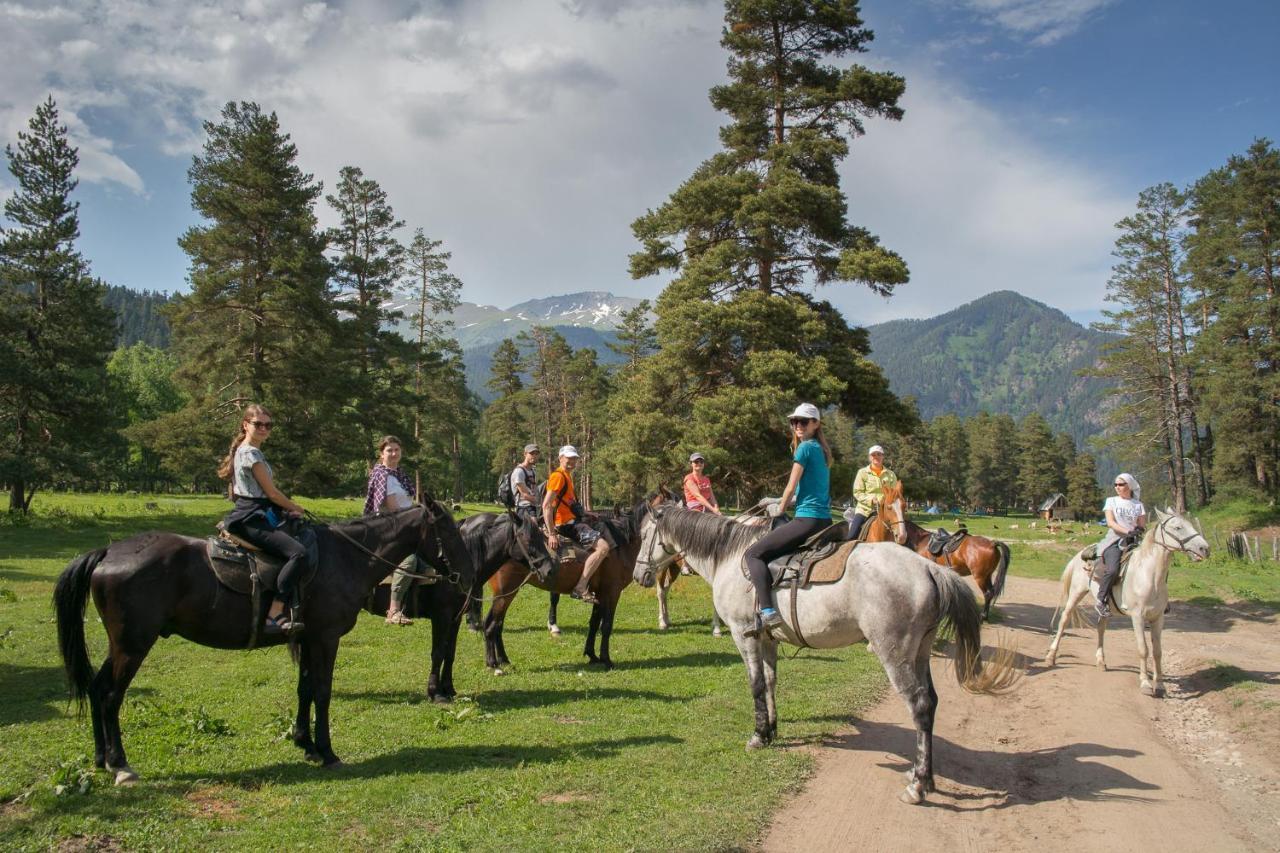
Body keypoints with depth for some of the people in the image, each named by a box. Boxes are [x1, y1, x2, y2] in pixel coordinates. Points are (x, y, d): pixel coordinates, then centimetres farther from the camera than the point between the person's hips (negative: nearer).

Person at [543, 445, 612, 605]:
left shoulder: (568, 476, 18)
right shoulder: (558, 476, -13)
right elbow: (546, 505, -22)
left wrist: (585, 514, 18)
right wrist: (552, 534, -26)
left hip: (574, 520, 11)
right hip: (566, 524, -11)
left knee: (607, 539, 21)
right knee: (603, 547, -23)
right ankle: (580, 588, -25)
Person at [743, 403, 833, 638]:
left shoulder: (805, 447, -9)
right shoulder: (822, 449, 18)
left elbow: (791, 487, -6)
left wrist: (780, 509, 10)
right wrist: (780, 503, 23)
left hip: (807, 519, -10)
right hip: (825, 519, 10)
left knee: (754, 554, -11)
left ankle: (768, 612, -23)